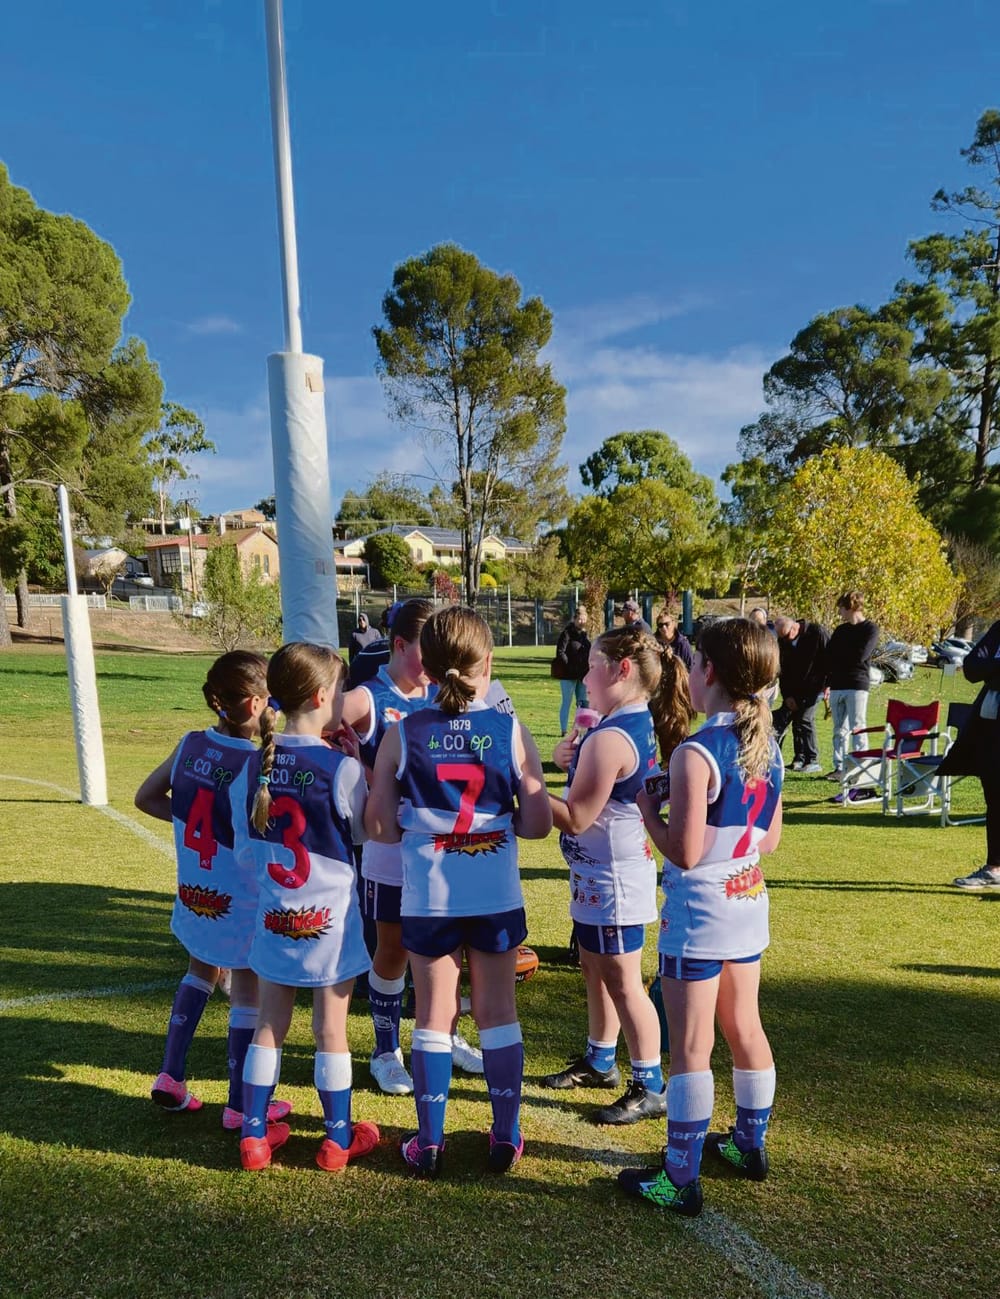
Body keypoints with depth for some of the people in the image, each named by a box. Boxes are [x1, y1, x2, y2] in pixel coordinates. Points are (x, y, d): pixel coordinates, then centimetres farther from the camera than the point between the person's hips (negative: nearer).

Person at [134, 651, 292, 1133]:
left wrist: (192, 820, 7)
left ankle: (171, 1076, 33)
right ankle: (240, 1105, 24)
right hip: (242, 902, -6)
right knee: (248, 994, 11)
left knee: (200, 972, 29)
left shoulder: (190, 744, -4)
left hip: (194, 893, 6)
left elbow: (146, 798, 7)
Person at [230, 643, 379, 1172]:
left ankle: (254, 1136, 28)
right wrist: (359, 763, -1)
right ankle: (338, 1140, 25)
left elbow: (244, 848, 3)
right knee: (331, 1028, 10)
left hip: (273, 917, 5)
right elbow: (364, 832, -4)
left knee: (270, 1024, 17)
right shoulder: (341, 767, -19)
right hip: (330, 919, -4)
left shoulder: (254, 766, -3)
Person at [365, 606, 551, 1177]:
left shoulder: (402, 735, -7)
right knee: (498, 1012, 15)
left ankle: (429, 1143, 23)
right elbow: (537, 824, -7)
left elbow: (380, 827, -3)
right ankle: (506, 1138, 26)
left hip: (428, 898, 0)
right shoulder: (512, 733, -8)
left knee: (434, 1017, 14)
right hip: (496, 896, 0)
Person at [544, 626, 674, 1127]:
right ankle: (599, 1061, 38)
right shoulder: (640, 724, 5)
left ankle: (650, 1087, 16)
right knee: (595, 969, 22)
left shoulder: (610, 738, -26)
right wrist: (573, 760, -5)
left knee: (622, 982, 3)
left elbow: (575, 818, -23)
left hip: (611, 876, -10)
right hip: (603, 870, 10)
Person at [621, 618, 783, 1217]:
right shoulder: (768, 747, 1)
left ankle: (681, 1179, 14)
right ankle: (750, 1143, 39)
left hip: (698, 910, -8)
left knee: (692, 1046, 3)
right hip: (749, 903, 8)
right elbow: (771, 839, 9)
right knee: (745, 1028, 21)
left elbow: (685, 853, -23)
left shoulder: (695, 754, -23)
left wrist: (648, 808, -9)